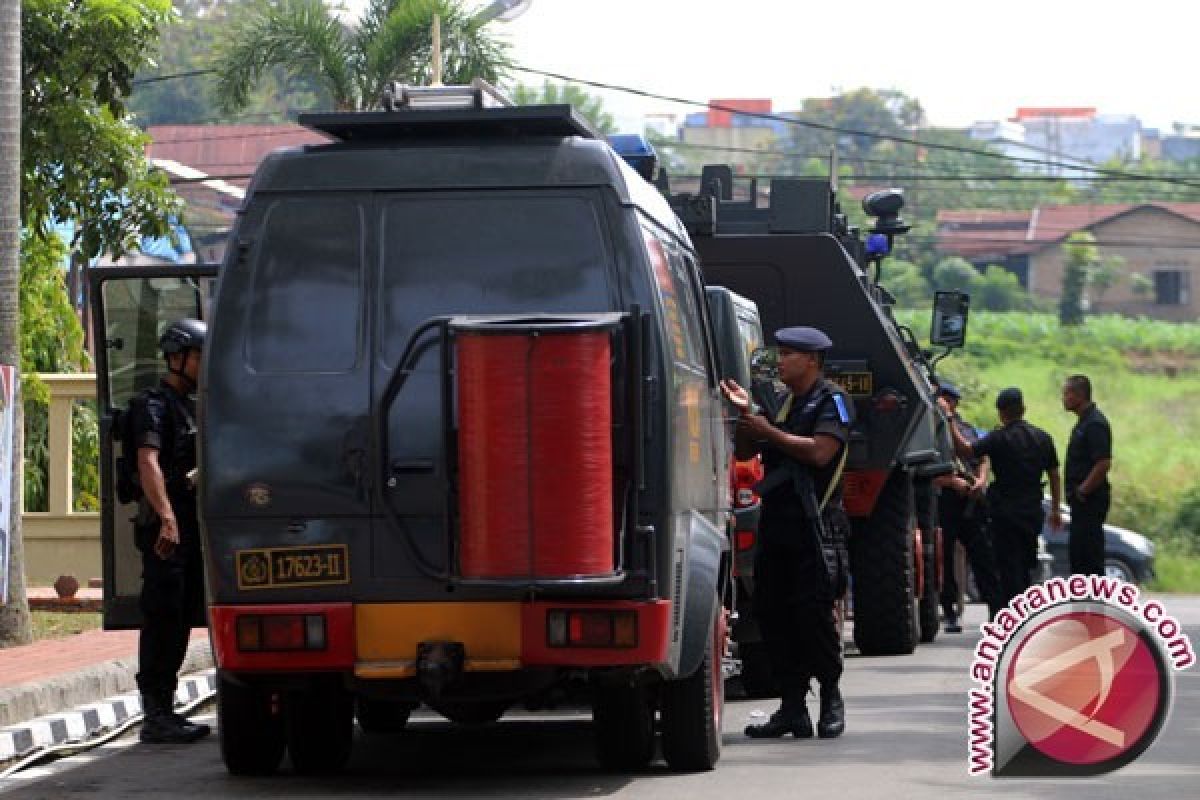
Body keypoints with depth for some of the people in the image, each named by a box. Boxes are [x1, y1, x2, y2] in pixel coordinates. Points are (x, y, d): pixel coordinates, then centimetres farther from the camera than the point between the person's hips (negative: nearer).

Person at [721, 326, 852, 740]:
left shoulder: (831, 401, -3)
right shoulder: (782, 402, 20)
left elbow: (820, 451, -17)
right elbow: (745, 451, 19)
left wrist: (768, 431, -12)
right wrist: (745, 413, 2)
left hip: (816, 524, -8)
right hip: (776, 520, 8)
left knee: (815, 612, -9)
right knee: (772, 612, 2)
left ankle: (831, 700, 4)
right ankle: (793, 706, 5)